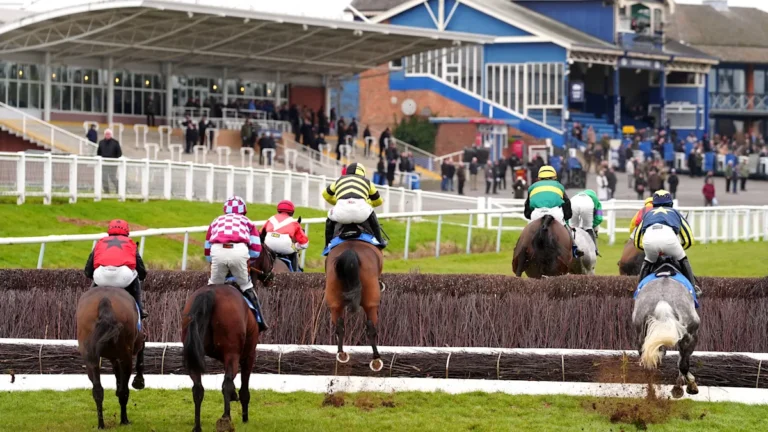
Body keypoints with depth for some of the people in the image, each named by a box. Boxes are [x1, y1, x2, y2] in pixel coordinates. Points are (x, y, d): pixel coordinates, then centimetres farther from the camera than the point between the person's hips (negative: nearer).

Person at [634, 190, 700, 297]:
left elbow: (638, 242, 42)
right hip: (669, 236, -1)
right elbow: (689, 240, 38)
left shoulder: (648, 214, 42)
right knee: (683, 260, 26)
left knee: (648, 261, 32)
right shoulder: (675, 213, 40)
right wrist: (677, 248, 55)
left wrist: (651, 248, 56)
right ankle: (693, 287, 23)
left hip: (649, 236, 1)